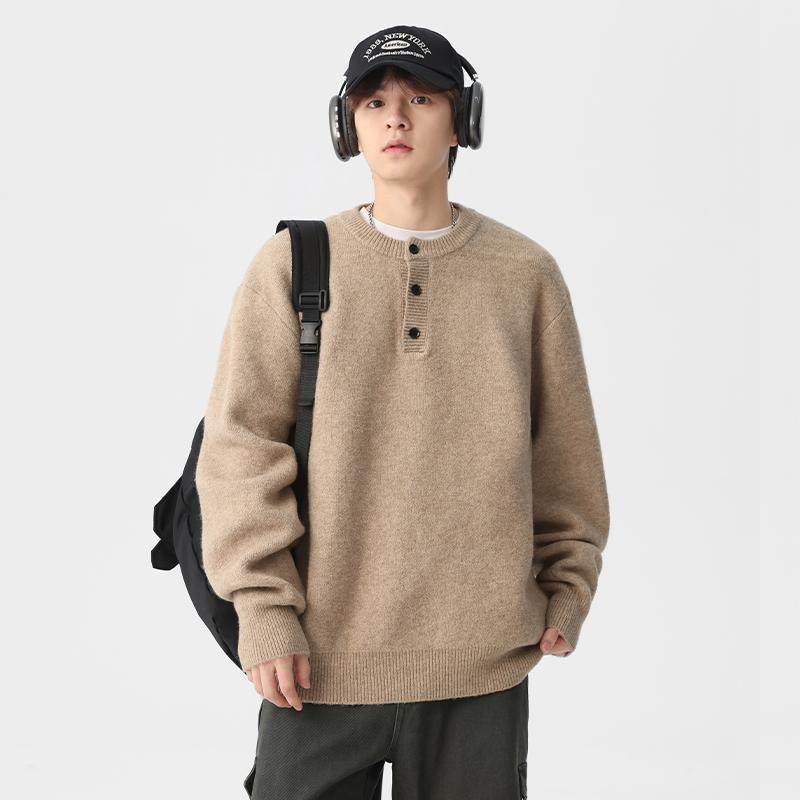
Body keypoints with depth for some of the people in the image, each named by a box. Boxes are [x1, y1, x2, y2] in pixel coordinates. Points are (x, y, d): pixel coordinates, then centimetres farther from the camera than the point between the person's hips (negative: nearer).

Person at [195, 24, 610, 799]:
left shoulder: (525, 271, 5)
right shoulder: (291, 264, 1)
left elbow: (565, 450, 11)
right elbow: (241, 446, -3)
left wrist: (567, 588, 9)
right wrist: (262, 609, -9)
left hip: (484, 660, 1)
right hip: (323, 655, -1)